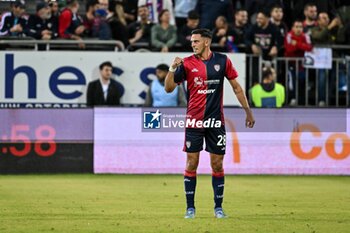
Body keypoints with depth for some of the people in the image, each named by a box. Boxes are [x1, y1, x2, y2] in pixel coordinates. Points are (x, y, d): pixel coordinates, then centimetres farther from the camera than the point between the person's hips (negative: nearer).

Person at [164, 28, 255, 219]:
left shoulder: (222, 60, 1)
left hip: (216, 121, 1)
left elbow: (236, 87, 9)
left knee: (217, 164, 3)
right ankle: (190, 207, 6)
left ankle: (218, 207, 12)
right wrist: (172, 69, -19)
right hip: (194, 121, -1)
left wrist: (248, 111, 8)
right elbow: (168, 88, -3)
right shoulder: (187, 63, -2)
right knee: (191, 163, -1)